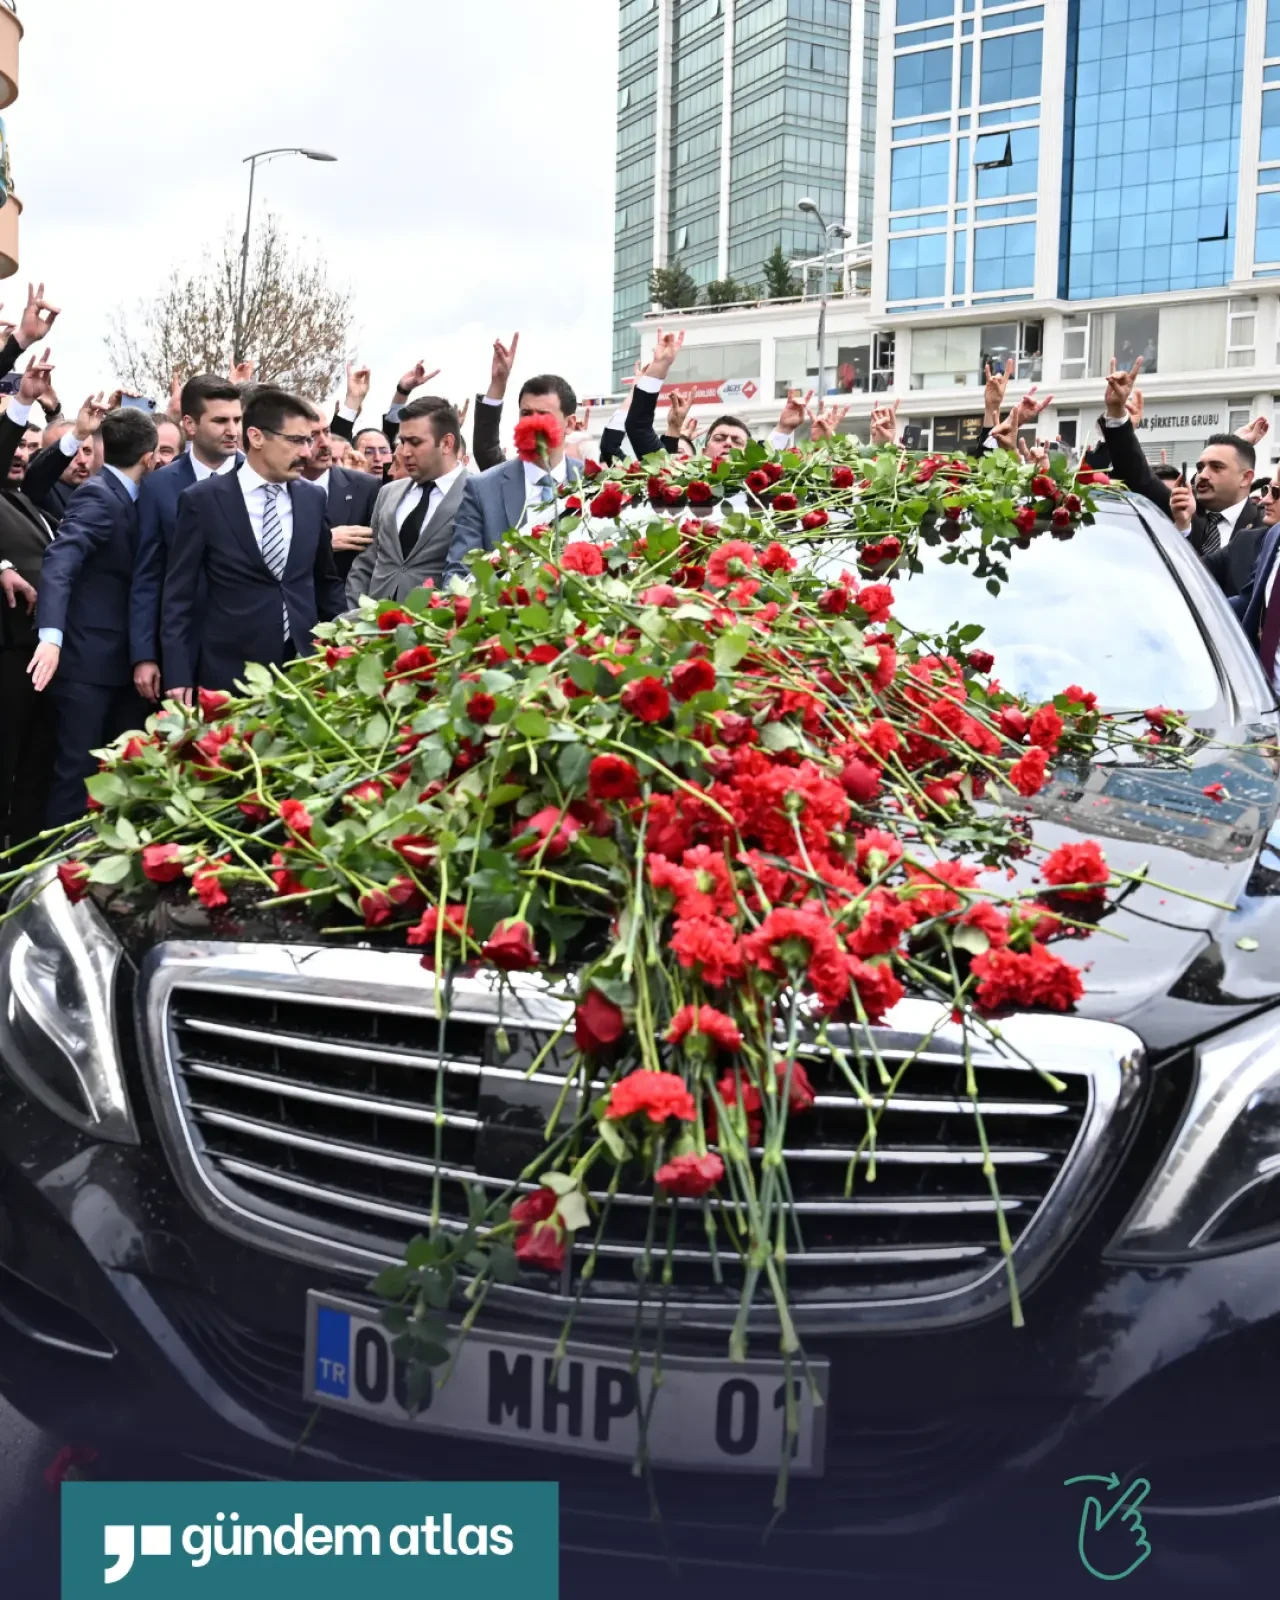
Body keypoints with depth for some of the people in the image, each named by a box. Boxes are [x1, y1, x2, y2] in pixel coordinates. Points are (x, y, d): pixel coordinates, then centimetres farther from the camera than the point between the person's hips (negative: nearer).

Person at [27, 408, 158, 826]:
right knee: (78, 769, -3)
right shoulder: (99, 496, -15)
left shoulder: (126, 498, 11)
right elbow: (59, 561, -28)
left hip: (123, 657, 8)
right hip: (89, 657, -8)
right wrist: (52, 634, -40)